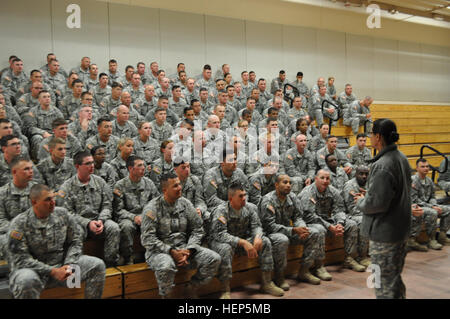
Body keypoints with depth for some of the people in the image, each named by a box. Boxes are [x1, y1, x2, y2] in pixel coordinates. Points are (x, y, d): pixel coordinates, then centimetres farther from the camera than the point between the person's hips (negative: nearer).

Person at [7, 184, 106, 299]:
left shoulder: (62, 214, -1)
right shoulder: (19, 224, -13)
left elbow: (75, 242, 6)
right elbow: (20, 259, -15)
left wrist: (69, 265, -11)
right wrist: (52, 271, -21)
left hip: (62, 264, 4)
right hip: (34, 270, -4)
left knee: (97, 265, -11)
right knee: (26, 280, -39)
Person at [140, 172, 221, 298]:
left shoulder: (185, 204, 6)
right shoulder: (152, 208, -8)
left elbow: (197, 230, 7)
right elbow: (147, 238, -14)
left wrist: (188, 250, -9)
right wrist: (171, 251, -20)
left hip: (184, 247, 5)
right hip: (160, 250, -4)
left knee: (214, 258, -15)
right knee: (166, 265, -39)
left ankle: (192, 288, 7)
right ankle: (167, 295, -8)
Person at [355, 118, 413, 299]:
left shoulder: (382, 166, -25)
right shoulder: (402, 158, 6)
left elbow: (377, 203, -27)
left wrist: (361, 202, -6)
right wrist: (367, 196, 13)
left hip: (384, 232, -10)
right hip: (402, 228, 10)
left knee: (384, 285, 4)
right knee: (395, 278, 24)